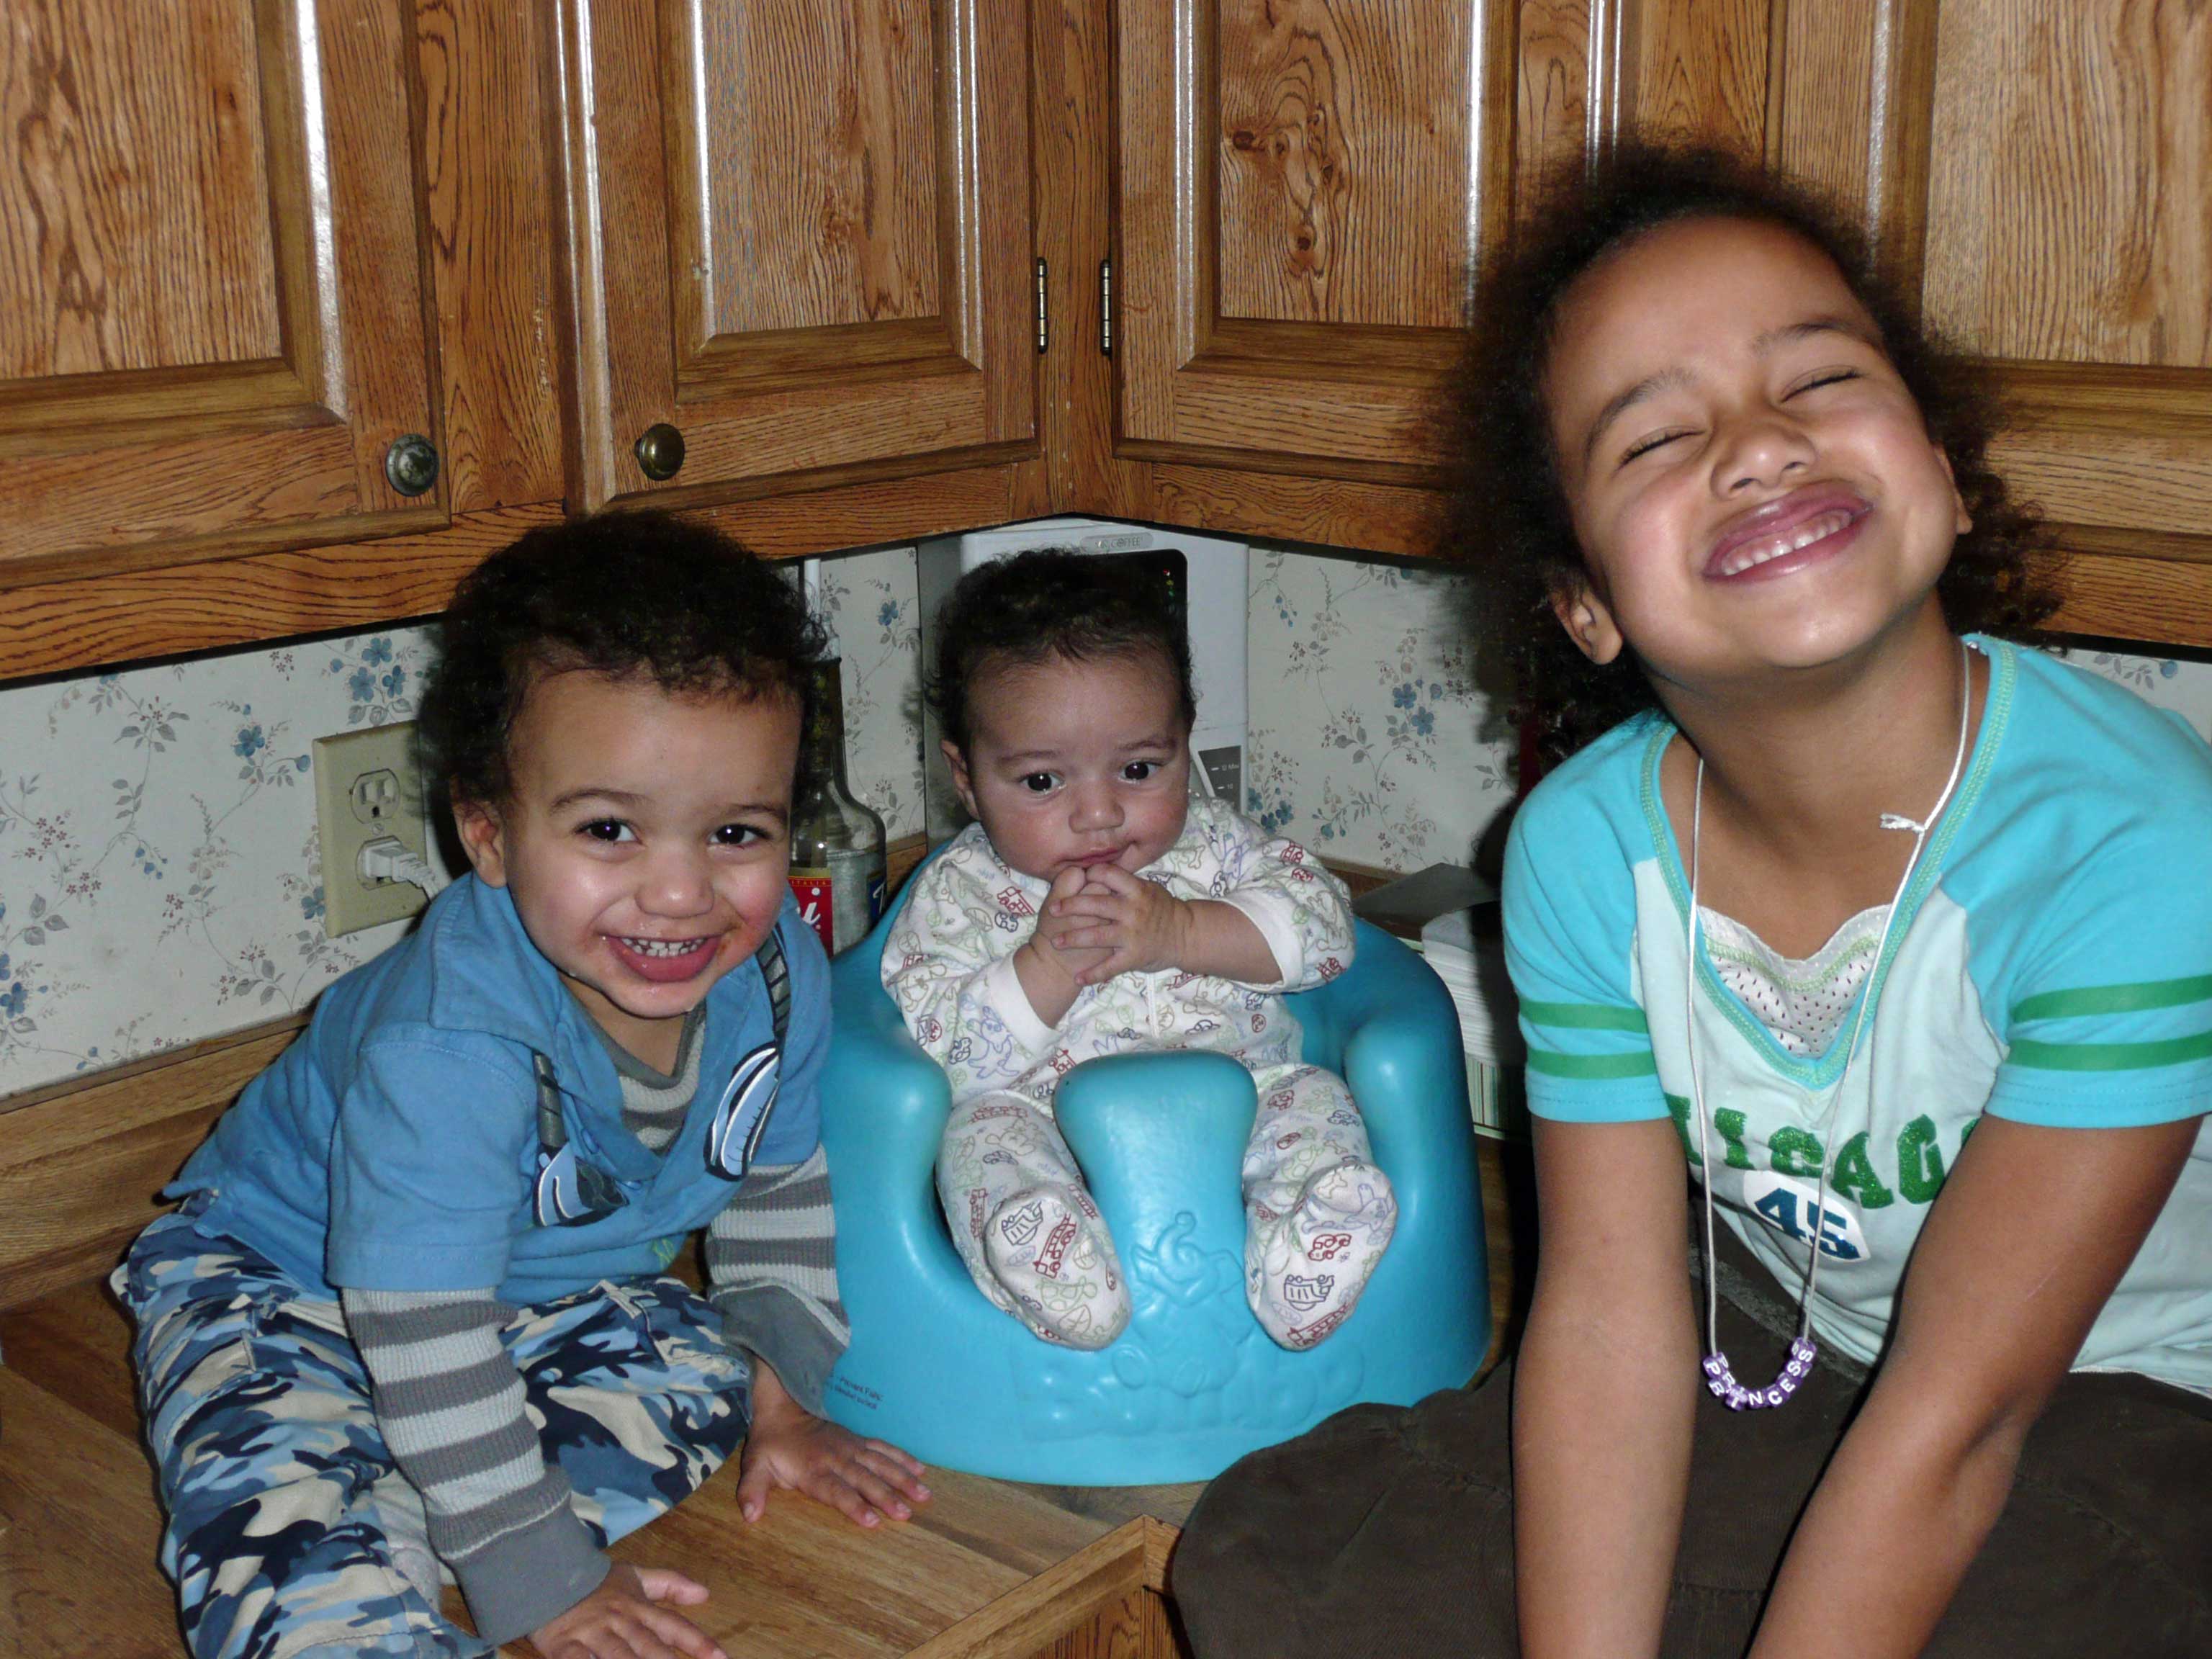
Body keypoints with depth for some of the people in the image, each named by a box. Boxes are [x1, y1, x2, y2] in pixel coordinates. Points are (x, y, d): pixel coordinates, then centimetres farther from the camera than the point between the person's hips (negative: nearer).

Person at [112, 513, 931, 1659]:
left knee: (710, 1368, -15)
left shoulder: (778, 971, -19)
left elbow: (780, 1193, 0)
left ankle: (401, 1520, -14)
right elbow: (425, 1329, -35)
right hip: (282, 1282, -7)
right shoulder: (450, 1042, -40)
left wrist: (781, 1398, 2)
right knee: (294, 1536, -33)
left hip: (547, 1286, 8)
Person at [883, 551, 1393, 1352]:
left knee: (1312, 1099, -22)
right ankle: (1044, 1253, -56)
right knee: (984, 1131, -28)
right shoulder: (958, 892, 2)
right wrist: (1049, 964, -20)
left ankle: (1303, 1249, -47)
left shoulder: (1214, 844, 9)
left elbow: (1323, 925, -1)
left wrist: (1179, 932, -14)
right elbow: (940, 1050, -7)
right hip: (1051, 1124, -2)